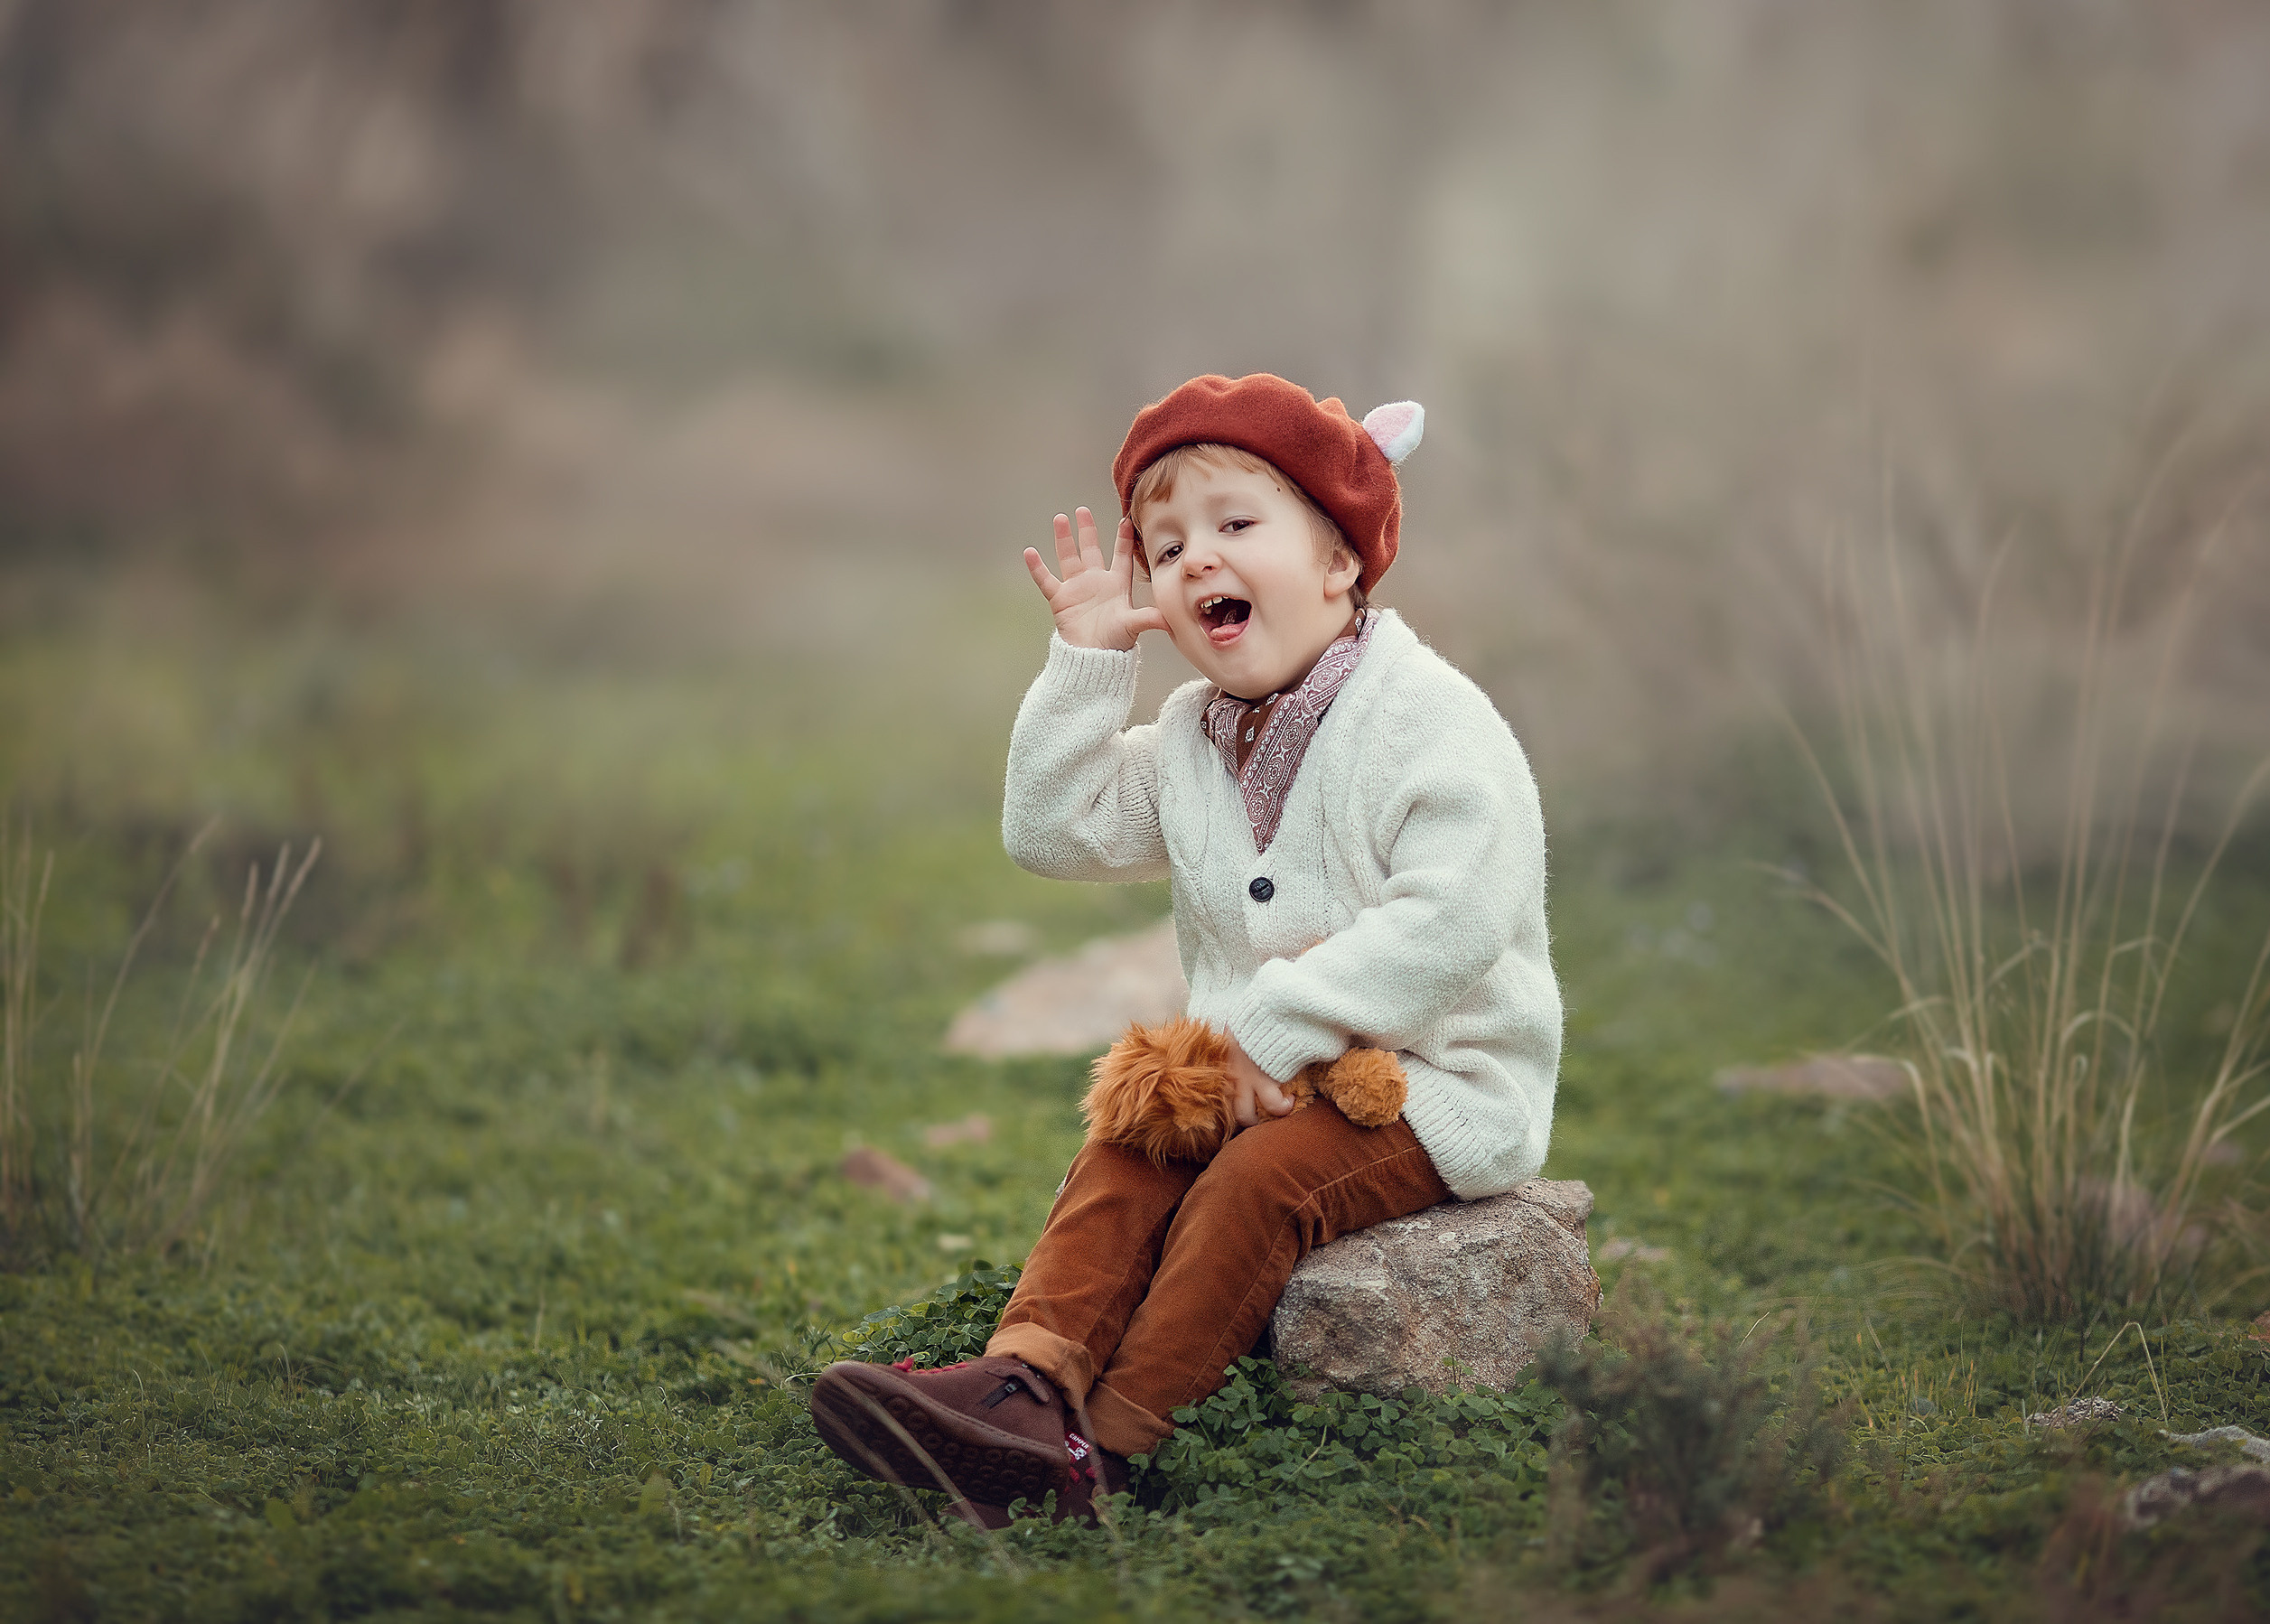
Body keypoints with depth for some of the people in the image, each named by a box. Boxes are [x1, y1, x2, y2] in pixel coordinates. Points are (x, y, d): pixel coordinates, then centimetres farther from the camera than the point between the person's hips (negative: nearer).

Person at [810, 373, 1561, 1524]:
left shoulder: (1430, 720, -15)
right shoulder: (1192, 738, 11)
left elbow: (1449, 921, -25)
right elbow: (1054, 831, 11)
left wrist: (1274, 1025, -26)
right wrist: (1085, 665, 1)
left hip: (1434, 1079, -7)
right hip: (1255, 1069, 7)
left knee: (1256, 1182, -28)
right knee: (1123, 1158, -15)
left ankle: (1103, 1443, -32)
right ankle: (1026, 1374, -33)